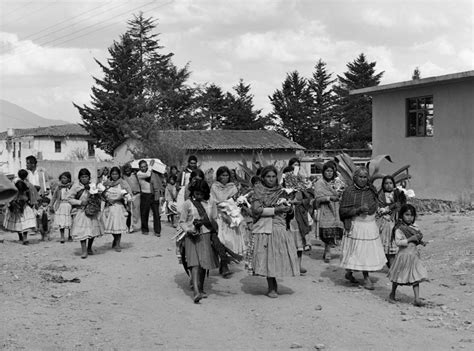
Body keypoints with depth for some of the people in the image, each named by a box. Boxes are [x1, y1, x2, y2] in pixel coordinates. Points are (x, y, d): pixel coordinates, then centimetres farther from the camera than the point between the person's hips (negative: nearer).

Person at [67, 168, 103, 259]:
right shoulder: (76, 187, -7)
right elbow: (69, 198, -7)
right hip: (81, 211, -4)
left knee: (93, 230, 8)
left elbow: (96, 197, 19)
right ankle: (84, 251, -1)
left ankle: (89, 248, 28)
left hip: (92, 211, 4)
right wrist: (80, 202, -16)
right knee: (82, 231, -8)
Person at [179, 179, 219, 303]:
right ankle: (196, 292, -25)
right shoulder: (188, 204, -1)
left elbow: (213, 221, 18)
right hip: (192, 237, -4)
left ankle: (201, 290, 25)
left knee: (204, 264, 9)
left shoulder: (209, 204, 9)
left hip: (206, 236, 4)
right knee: (195, 263, -15)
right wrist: (189, 230, -17)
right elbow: (182, 222, 0)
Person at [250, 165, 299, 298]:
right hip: (264, 228, -3)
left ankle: (273, 284, 11)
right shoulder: (258, 191, 3)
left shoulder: (280, 192, 14)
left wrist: (287, 207, -5)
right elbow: (256, 210, -9)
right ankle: (271, 288, 6)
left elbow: (288, 209, 19)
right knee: (268, 257, -5)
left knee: (280, 255, -6)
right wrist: (276, 209, -11)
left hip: (280, 227, 3)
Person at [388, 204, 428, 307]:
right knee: (398, 278, 9)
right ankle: (392, 295, 29)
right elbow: (398, 242, -22)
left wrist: (420, 242, -2)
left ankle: (417, 299, 3)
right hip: (404, 255, -6)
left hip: (414, 255, 6)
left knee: (416, 277, 1)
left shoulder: (414, 227, 7)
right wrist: (410, 239, -25)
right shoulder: (399, 229, -14)